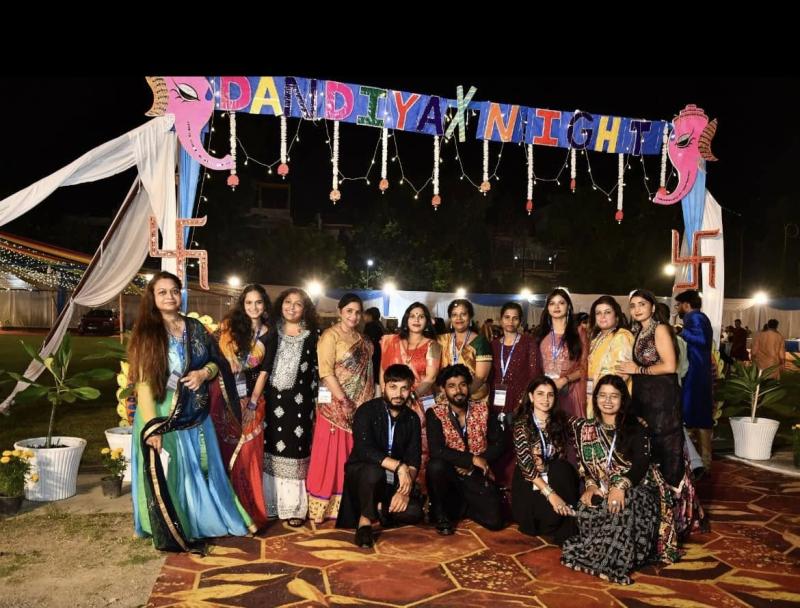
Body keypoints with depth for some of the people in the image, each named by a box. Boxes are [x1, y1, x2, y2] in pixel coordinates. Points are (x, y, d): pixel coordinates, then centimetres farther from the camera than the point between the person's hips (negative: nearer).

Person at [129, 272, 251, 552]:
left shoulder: (195, 328, 4)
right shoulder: (146, 334, -8)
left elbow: (215, 361, 14)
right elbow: (143, 383, -12)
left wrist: (204, 373, -10)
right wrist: (152, 427, -18)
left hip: (195, 415, 4)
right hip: (162, 417, -4)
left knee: (201, 472, 14)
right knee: (167, 476, 4)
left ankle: (201, 525, 32)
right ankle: (174, 534, 22)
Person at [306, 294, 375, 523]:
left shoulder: (363, 340, 14)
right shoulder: (330, 336, -6)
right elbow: (326, 372, -14)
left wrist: (369, 404, 4)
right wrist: (344, 402, -17)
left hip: (361, 407, 6)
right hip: (334, 405, -6)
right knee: (330, 456, -1)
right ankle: (320, 507, 9)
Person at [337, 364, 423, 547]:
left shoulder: (412, 418, 1)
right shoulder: (367, 411, -13)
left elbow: (414, 460, -5)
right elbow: (365, 451, -26)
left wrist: (405, 489, -21)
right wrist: (399, 466, -32)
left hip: (395, 480, 4)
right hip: (362, 473, -4)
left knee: (414, 512, -21)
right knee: (374, 471, -38)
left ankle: (378, 508, 8)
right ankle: (365, 521, -13)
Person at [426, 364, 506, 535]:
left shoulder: (482, 410, -1)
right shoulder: (435, 414, -11)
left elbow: (500, 443, -1)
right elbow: (436, 450, -23)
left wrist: (471, 467, -13)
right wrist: (473, 459, -23)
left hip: (477, 475, 3)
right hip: (449, 474, -2)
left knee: (494, 521, -16)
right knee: (436, 465, -36)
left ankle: (460, 506, 18)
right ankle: (441, 514, -8)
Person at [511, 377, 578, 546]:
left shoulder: (560, 421, 1)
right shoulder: (522, 424, -9)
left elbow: (562, 456, -1)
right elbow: (526, 464, -18)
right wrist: (550, 493, -29)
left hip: (555, 478, 4)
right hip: (529, 481, -4)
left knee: (565, 470, -30)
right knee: (551, 514, -32)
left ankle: (567, 536, -16)